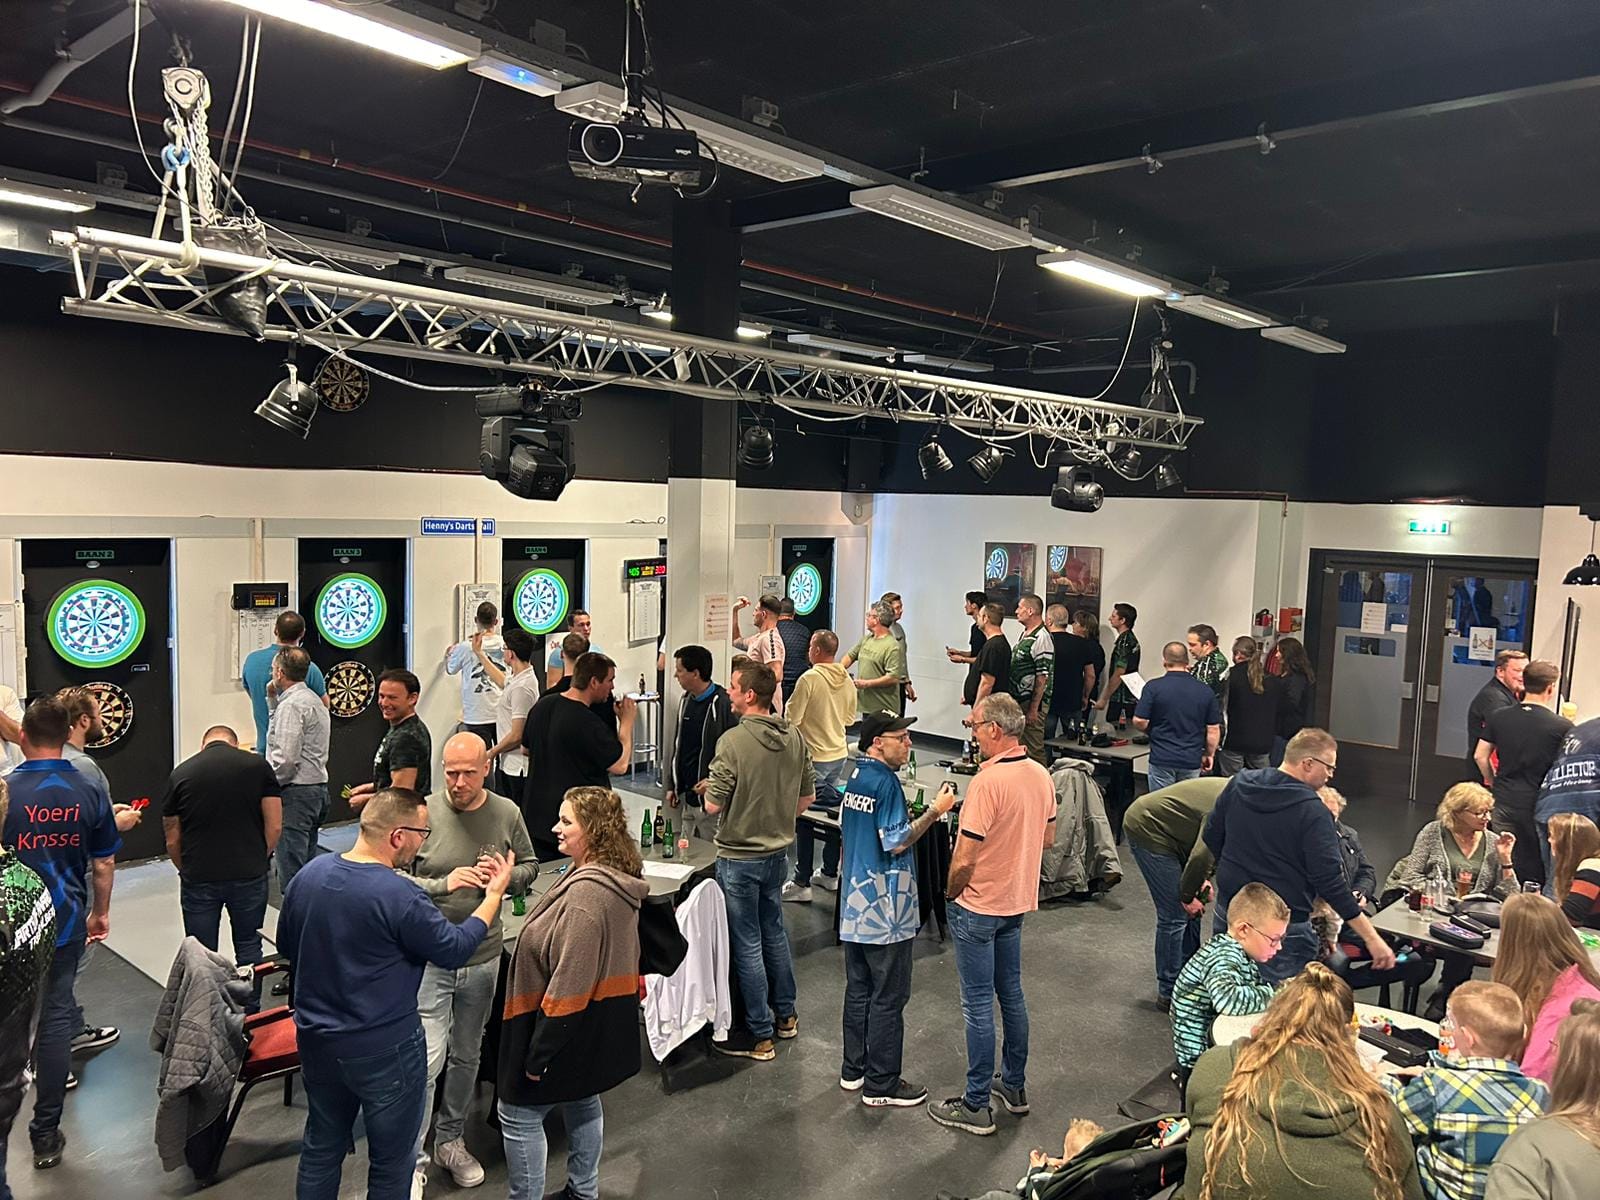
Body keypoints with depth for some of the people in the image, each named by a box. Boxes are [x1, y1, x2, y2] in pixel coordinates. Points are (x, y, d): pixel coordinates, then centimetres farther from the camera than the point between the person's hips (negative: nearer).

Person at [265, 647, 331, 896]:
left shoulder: (291, 705, -14)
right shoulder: (314, 701, 18)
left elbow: (285, 759, -19)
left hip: (295, 793, -10)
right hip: (317, 788, 10)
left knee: (291, 871, -8)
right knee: (308, 865, 14)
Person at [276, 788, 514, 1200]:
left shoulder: (309, 873, -7)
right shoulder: (401, 898, -28)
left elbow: (286, 944, 9)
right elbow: (456, 950, -15)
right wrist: (494, 894, -4)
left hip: (315, 1040, 7)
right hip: (385, 1052, -6)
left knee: (321, 1148, 25)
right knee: (391, 1163, 15)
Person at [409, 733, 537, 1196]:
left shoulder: (507, 814, -3)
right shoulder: (424, 812, -12)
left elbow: (530, 868, 9)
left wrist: (506, 877, -13)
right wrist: (443, 884, -23)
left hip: (483, 957, 4)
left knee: (467, 1056, 18)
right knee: (428, 1057, -7)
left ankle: (450, 1139, 38)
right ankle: (413, 1159, 11)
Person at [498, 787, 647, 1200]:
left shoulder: (588, 891, -30)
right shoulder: (617, 879, 1)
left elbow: (569, 981, -28)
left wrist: (538, 1053, -21)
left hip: (572, 1027, -10)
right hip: (601, 1019, 10)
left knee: (518, 1114, 6)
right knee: (582, 1102, 24)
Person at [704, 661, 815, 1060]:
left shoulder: (733, 740, -23)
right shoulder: (794, 737, -2)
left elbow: (713, 805, -21)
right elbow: (807, 798, 6)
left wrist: (709, 787, 0)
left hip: (739, 856, -7)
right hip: (778, 851, 7)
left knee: (747, 944, 5)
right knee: (774, 932, 22)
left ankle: (760, 1035, 16)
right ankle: (785, 1015, 36)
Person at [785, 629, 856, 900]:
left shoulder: (809, 679, -18)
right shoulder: (846, 680, 3)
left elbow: (792, 719, -16)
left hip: (814, 758, -7)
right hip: (839, 754, 7)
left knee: (804, 817, 1)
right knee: (833, 814, 16)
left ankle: (802, 883, 6)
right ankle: (830, 874, 26)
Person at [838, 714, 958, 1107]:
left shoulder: (856, 777, 8)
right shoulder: (885, 781, -19)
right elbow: (897, 842, -21)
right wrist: (935, 811, -16)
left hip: (856, 906, 9)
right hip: (885, 911, -9)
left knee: (858, 989, 17)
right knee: (888, 998, 2)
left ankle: (853, 1070, 28)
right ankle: (881, 1085, 11)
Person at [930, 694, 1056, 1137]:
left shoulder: (988, 782, -26)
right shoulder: (1041, 776, -1)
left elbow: (965, 859, -24)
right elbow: (1048, 838, 13)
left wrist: (951, 892, -7)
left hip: (978, 906, -8)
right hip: (1018, 901, 8)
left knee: (978, 1004, 2)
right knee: (1011, 993, 20)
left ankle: (976, 1106, 13)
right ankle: (1014, 1085, 34)